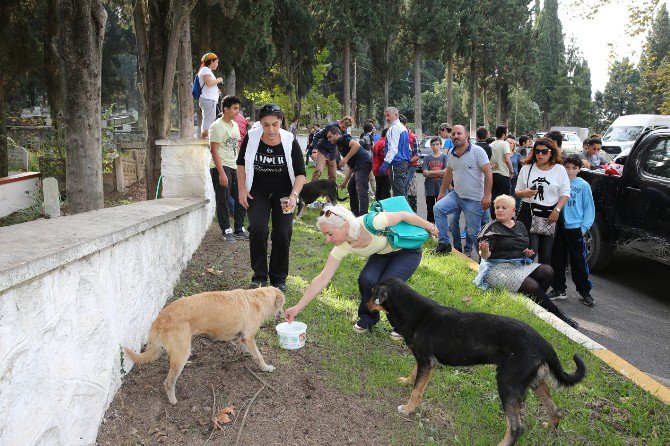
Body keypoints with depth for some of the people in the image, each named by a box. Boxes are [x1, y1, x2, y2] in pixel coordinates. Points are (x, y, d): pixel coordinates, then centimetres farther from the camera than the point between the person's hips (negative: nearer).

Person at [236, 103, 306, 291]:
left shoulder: (290, 142, -16)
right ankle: (259, 276, 1)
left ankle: (279, 278, 11)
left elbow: (300, 173, -12)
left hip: (283, 194, 0)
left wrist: (294, 195, -27)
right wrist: (242, 189, -3)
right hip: (258, 192, 1)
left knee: (282, 234, -4)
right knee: (257, 230, -13)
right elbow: (241, 163, 4)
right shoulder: (251, 138, -12)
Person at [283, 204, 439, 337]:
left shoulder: (371, 222, -39)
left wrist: (431, 228, -8)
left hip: (408, 249, -4)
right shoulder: (342, 247, -23)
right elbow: (323, 279, -20)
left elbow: (404, 215, -24)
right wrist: (298, 308, -24)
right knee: (366, 280, -23)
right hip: (382, 253, 4)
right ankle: (368, 318, 8)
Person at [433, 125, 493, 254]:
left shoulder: (477, 151, -11)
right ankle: (444, 243, -6)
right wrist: (442, 192, 19)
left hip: (474, 199, -6)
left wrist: (487, 196, -20)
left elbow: (488, 173, -14)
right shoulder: (451, 153, 9)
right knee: (438, 208, -15)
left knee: (473, 232, -2)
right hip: (456, 195, 6)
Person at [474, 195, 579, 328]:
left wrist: (527, 252, 3)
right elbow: (485, 255, -16)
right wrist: (484, 251, -40)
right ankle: (559, 317, -10)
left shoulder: (520, 226, 15)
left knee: (548, 271, -17)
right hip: (499, 268, -7)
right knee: (532, 286, -25)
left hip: (521, 265, 7)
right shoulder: (491, 228, -4)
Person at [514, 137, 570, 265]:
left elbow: (565, 193, 3)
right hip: (529, 214, 0)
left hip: (550, 216, 0)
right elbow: (517, 191, 12)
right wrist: (524, 193, -12)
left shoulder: (559, 169, 6)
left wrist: (557, 210, -11)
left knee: (546, 254, 5)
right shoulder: (527, 168, 8)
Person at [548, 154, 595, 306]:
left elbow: (589, 208, 1)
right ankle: (558, 289, 22)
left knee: (579, 261, 1)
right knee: (557, 260, 10)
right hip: (559, 227, 3)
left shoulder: (583, 185, -1)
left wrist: (584, 227, -7)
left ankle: (585, 292, 13)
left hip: (575, 228, -3)